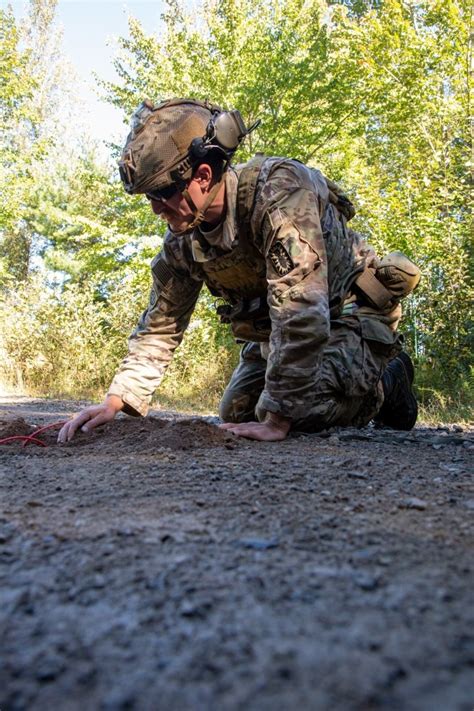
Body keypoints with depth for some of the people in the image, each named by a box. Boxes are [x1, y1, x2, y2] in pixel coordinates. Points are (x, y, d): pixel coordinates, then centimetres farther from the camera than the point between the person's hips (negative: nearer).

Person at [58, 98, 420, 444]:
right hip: (280, 326, 7)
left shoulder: (280, 191, -34)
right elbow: (160, 326, -2)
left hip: (354, 309, -7)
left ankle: (386, 385, 4)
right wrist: (116, 401, -13)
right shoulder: (182, 238, -10)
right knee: (236, 412, 4)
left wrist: (277, 421, -37)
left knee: (299, 410, -26)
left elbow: (300, 312, -39)